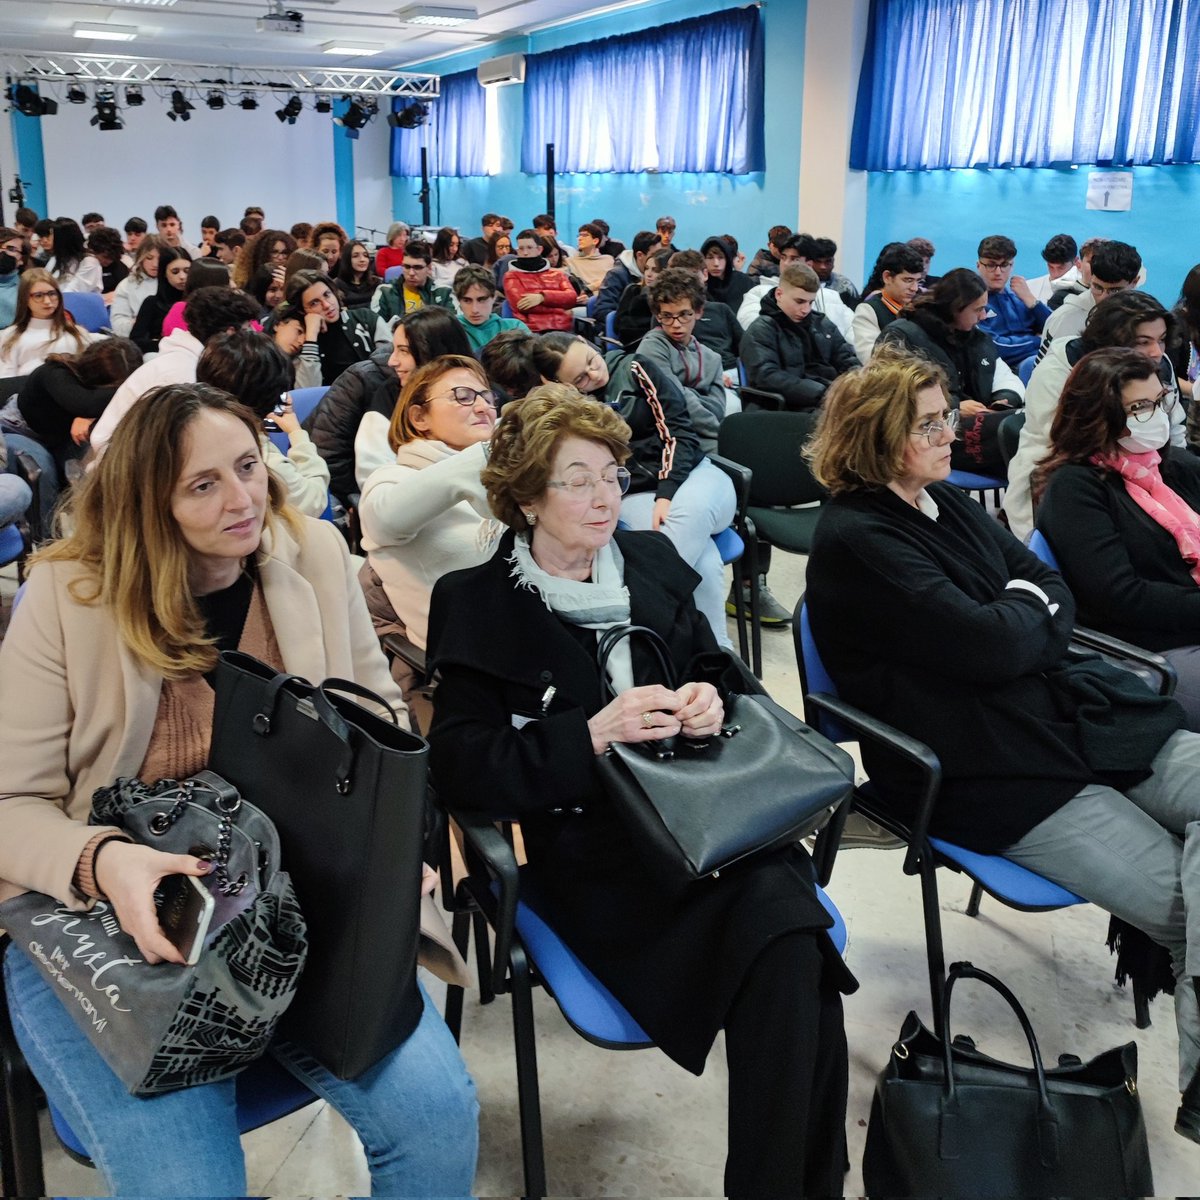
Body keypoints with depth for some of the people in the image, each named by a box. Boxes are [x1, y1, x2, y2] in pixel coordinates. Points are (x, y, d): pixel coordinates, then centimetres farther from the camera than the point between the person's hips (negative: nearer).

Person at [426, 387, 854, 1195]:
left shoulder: (651, 559, 15)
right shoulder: (477, 604, 1)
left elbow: (722, 670, 22)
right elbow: (461, 765, -7)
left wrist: (712, 699, -3)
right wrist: (590, 736, -19)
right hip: (592, 841, -4)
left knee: (793, 948, -25)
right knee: (787, 954, -26)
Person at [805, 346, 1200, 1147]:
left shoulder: (949, 503, 14)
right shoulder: (854, 541, -13)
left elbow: (1059, 597, 11)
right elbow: (987, 645, -20)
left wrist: (1015, 621, -11)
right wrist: (1030, 612, 1)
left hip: (1069, 712, 8)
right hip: (990, 779, -8)